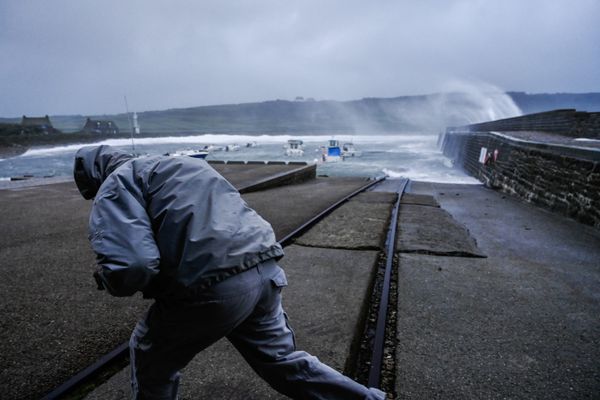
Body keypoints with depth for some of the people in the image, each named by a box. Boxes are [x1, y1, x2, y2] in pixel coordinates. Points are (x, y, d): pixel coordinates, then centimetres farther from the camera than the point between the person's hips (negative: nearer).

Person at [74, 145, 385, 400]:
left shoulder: (115, 184, 5)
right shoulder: (183, 164, 30)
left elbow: (129, 268, -13)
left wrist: (105, 278, 10)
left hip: (213, 286, -7)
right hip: (265, 271, 8)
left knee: (149, 361, 22)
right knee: (282, 360, 26)